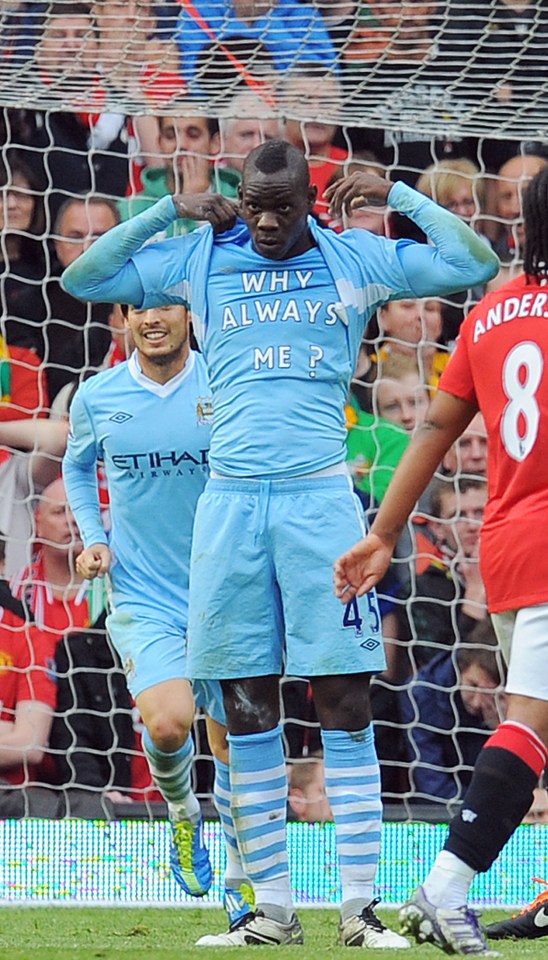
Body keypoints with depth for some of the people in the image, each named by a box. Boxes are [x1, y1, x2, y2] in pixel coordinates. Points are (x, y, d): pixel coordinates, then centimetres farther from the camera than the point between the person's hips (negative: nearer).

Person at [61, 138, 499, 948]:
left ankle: (360, 908, -5)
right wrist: (170, 210, 5)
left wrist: (395, 195, 2)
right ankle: (272, 910, 7)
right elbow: (81, 279, 12)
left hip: (320, 495, -2)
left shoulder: (357, 260, 7)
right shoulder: (197, 261, 10)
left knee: (345, 700, -6)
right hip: (230, 501, 2)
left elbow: (476, 263, 7)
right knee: (247, 709, 2)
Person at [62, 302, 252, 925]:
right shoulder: (97, 397, 1)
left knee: (231, 734, 4)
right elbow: (77, 466, 21)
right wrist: (92, 537, 6)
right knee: (168, 723, -21)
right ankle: (181, 811, 14)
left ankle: (240, 877, 23)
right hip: (141, 593, 0)